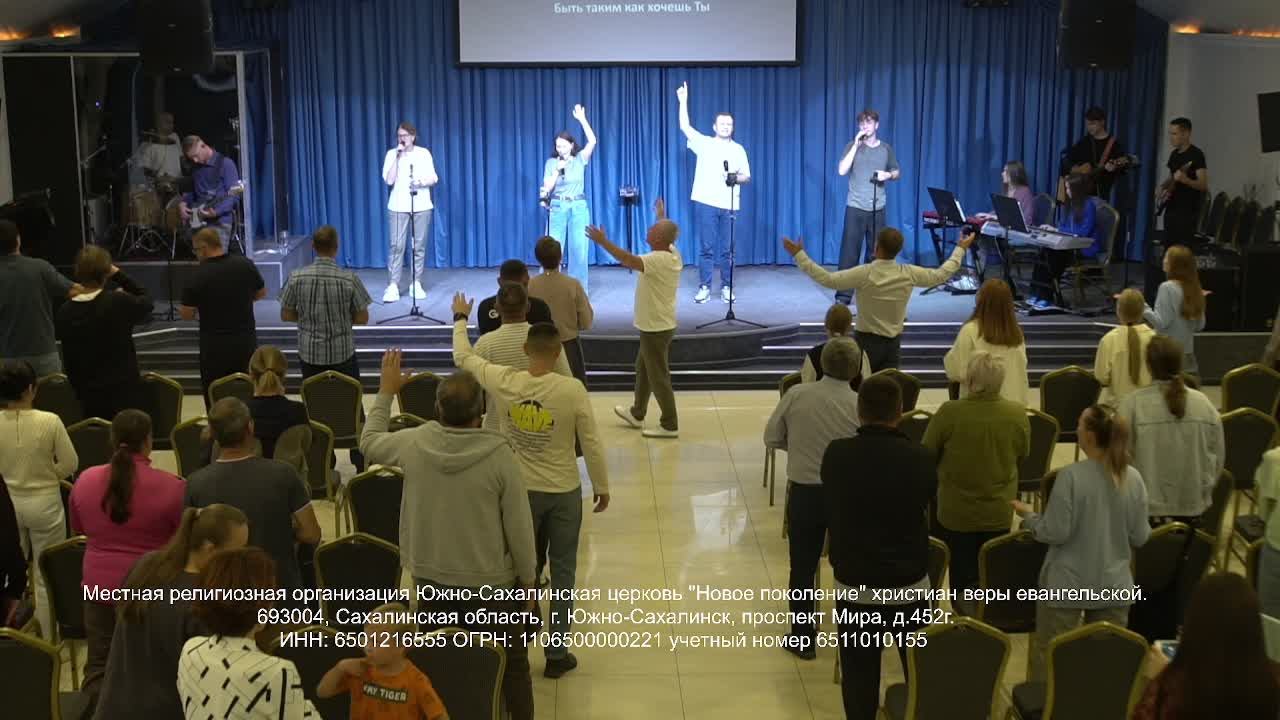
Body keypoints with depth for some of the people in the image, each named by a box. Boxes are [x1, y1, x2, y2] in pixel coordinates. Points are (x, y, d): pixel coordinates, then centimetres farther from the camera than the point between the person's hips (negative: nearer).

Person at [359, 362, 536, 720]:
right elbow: (519, 525, -14)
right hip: (490, 582, -3)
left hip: (430, 578, 3)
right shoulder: (499, 454, -21)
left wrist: (386, 392, 21)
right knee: (512, 665, 13)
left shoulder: (414, 443, -12)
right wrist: (528, 578, 0)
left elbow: (369, 443, 11)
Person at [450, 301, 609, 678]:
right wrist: (602, 487, 4)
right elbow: (591, 443, -11)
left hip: (521, 490, 2)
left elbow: (463, 356, 4)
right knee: (562, 571, 13)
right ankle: (556, 653, 18)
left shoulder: (504, 382, -14)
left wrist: (460, 317, 21)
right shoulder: (572, 390, -18)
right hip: (564, 492, -1)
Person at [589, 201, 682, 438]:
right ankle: (637, 414, 38)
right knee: (643, 369, 23)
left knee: (658, 376, 0)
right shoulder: (673, 254, 1)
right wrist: (662, 216, 41)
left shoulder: (659, 260, -27)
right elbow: (668, 234, 25)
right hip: (657, 325, 10)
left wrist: (603, 242, -40)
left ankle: (670, 425, 9)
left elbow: (629, 260, -42)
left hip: (656, 328, -10)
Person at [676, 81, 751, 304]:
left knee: (727, 249, 4)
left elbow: (747, 176, 12)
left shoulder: (738, 149, 10)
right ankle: (704, 287, 5)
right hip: (706, 203, -1)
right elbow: (685, 127, 0)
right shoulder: (704, 143, 6)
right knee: (706, 248, 0)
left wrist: (736, 178, -10)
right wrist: (683, 101, -5)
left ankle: (727, 287, 13)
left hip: (729, 206, 1)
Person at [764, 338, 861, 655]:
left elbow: (772, 438, -2)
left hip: (804, 492, 0)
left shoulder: (796, 395, -11)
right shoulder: (861, 405, -14)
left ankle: (802, 638, 21)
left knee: (802, 568, 13)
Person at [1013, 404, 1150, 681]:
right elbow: (1140, 537, 0)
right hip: (1113, 585, 4)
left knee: (1048, 659, 10)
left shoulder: (1071, 476, -19)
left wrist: (1028, 515, 1)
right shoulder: (1133, 478, -5)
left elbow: (1056, 533, -17)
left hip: (1066, 584, -4)